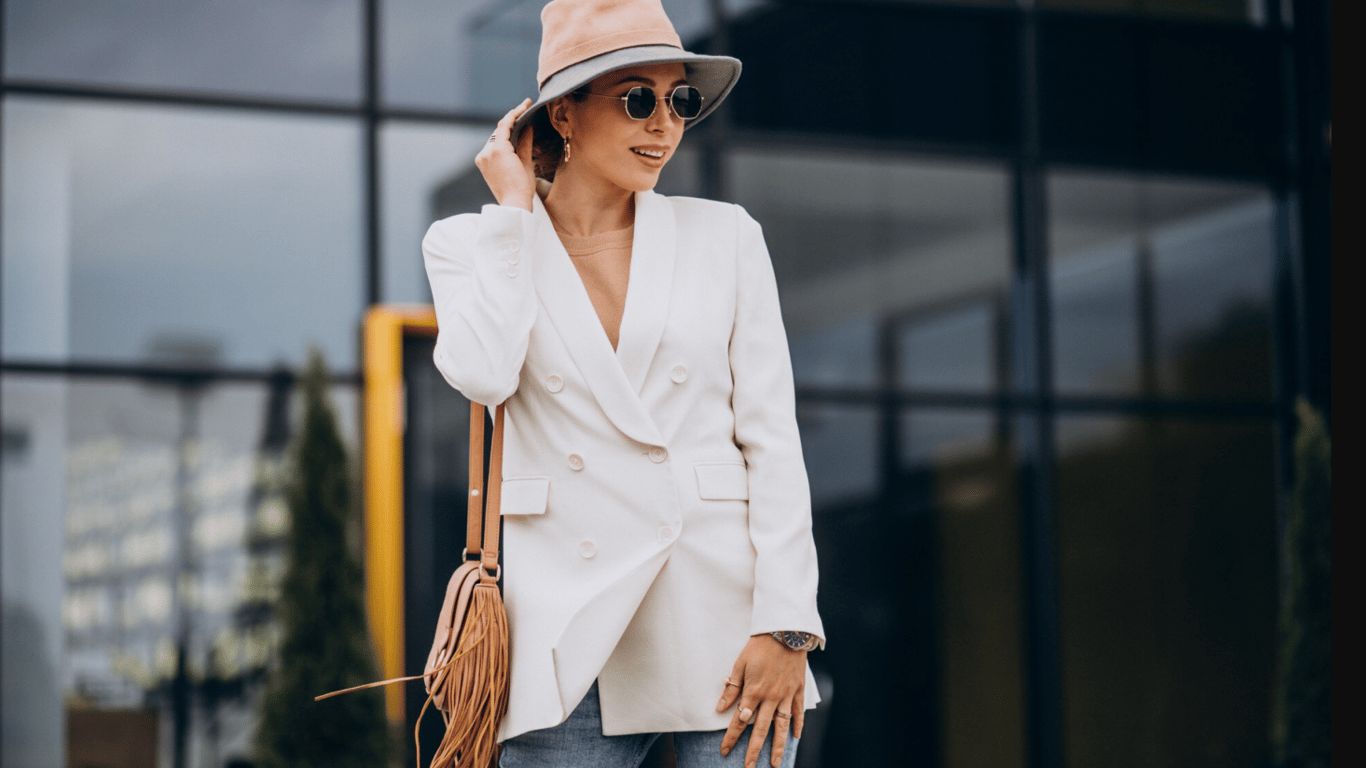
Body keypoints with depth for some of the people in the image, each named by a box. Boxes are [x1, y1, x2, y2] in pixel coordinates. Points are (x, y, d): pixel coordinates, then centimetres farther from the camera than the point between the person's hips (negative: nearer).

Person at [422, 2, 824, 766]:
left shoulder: (725, 236, 8)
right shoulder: (473, 243, 8)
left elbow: (773, 440, 4)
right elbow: (482, 374, -13)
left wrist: (785, 624, -7)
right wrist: (516, 209, -2)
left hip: (724, 620, 1)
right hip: (571, 628, 0)